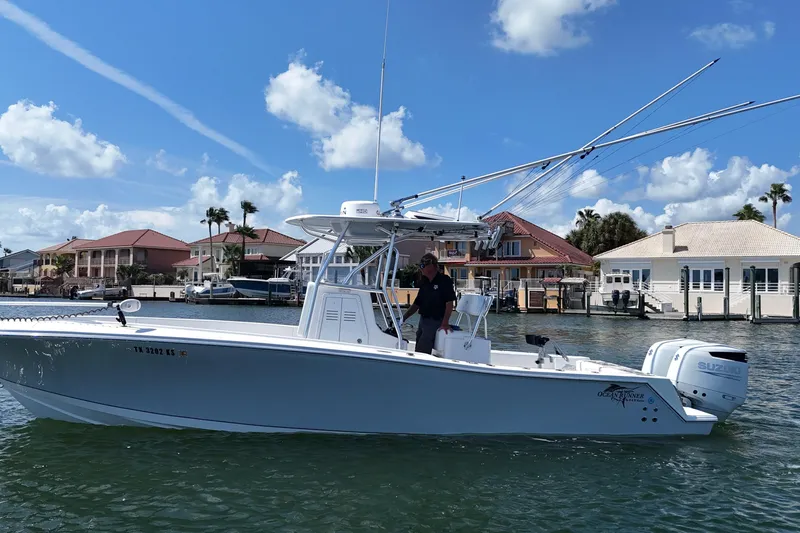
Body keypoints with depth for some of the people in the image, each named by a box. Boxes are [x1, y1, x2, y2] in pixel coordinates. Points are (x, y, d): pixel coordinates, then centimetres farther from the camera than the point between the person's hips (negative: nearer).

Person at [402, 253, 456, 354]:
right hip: (423, 321, 8)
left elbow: (449, 302, -15)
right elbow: (417, 304, 17)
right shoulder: (425, 283, 14)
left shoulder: (445, 280, -9)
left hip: (435, 322, -8)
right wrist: (403, 318, 9)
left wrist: (445, 323, -23)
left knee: (422, 353, -16)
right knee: (417, 352, 9)